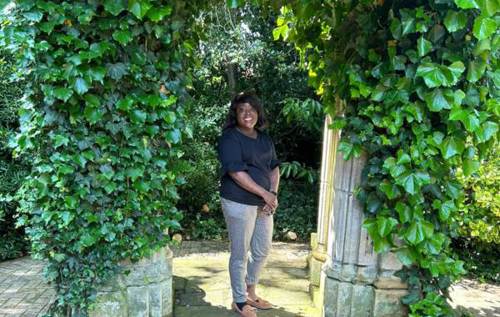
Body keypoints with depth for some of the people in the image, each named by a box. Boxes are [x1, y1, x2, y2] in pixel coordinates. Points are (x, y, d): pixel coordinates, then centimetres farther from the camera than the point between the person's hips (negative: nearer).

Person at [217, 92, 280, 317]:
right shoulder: (230, 138, -12)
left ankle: (250, 293, 38)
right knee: (240, 254, 5)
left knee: (262, 250, 17)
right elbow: (237, 173, -20)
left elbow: (274, 167, 13)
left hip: (263, 203, 8)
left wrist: (273, 193, -3)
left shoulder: (264, 138, 12)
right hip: (239, 203, -8)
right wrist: (265, 194, -17)